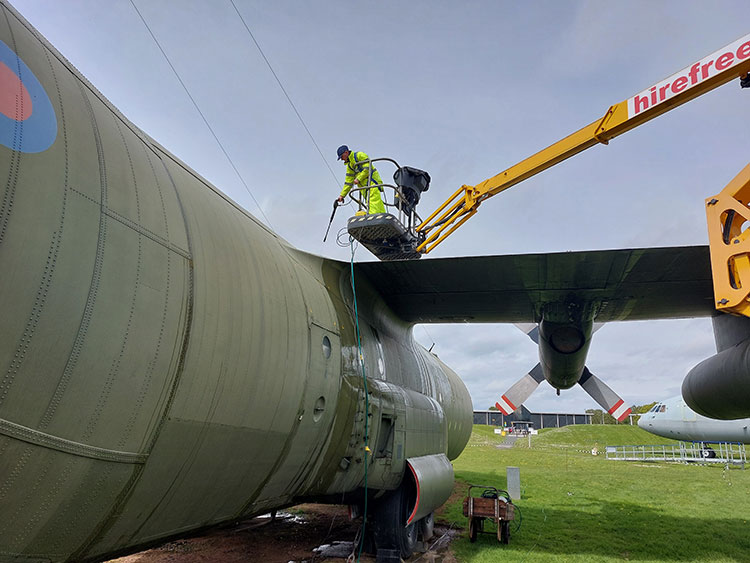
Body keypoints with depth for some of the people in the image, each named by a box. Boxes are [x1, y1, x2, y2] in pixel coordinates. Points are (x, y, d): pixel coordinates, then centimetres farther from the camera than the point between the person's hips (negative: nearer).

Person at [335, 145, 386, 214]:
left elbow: (368, 168, -15)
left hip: (372, 183, -9)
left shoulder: (359, 155, -5)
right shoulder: (349, 165, 21)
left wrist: (358, 179, -16)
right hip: (365, 187, 9)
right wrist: (342, 195, 18)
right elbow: (348, 182, 22)